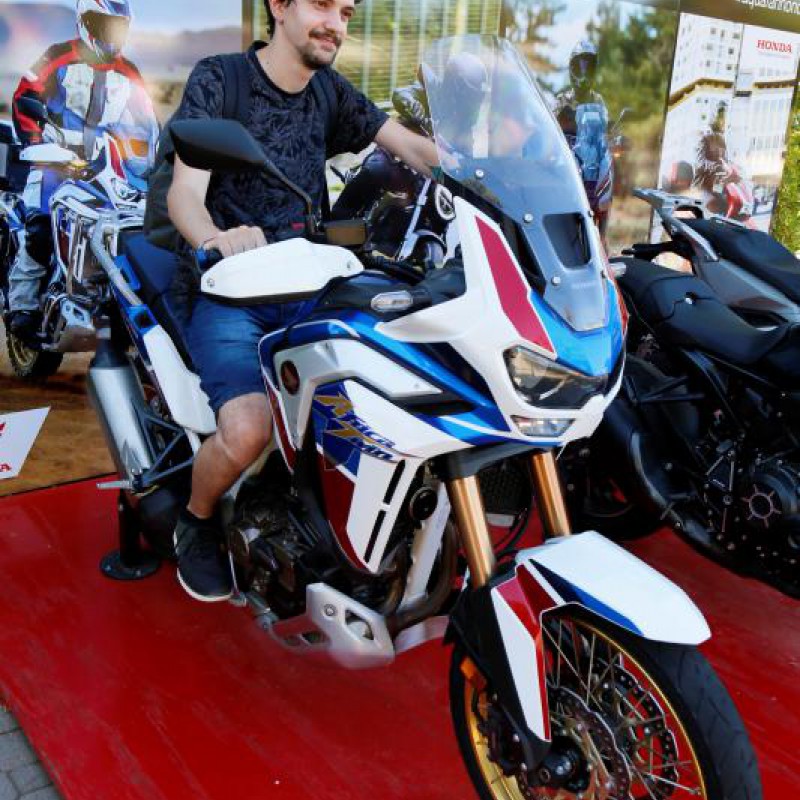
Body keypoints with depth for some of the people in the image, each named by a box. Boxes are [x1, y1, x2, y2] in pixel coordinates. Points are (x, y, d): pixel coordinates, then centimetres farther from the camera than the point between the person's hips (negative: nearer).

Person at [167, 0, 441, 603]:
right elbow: (183, 192, -17)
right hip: (224, 289, -5)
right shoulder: (218, 79, -5)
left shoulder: (332, 93, 11)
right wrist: (215, 237, -41)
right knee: (248, 430, -29)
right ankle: (196, 521, 6)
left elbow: (412, 146, 5)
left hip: (303, 284, 5)